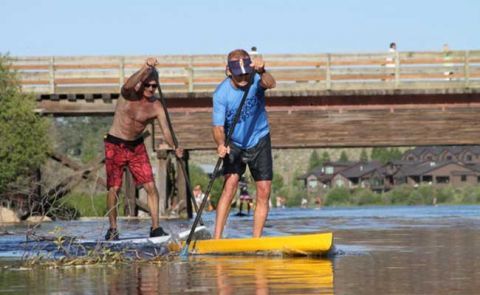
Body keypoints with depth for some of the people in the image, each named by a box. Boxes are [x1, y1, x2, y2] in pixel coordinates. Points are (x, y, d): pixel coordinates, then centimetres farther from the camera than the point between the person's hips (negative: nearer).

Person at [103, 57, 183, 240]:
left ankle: (155, 228, 1)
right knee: (114, 188, -3)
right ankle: (112, 229, 10)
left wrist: (175, 148, -38)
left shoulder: (156, 107, -10)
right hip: (115, 145, -3)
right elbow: (127, 86, -41)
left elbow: (166, 131, -19)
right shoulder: (129, 95, -15)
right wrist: (145, 68, -53)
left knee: (151, 187, -6)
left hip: (137, 146, 3)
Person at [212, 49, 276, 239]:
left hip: (259, 140, 2)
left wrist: (262, 72, -64)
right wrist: (220, 145, -41)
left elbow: (270, 84, -41)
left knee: (264, 192, -2)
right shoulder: (221, 93, -19)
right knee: (231, 184, -19)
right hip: (235, 143, -2)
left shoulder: (256, 79, -18)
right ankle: (216, 238, -22)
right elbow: (218, 125, -21)